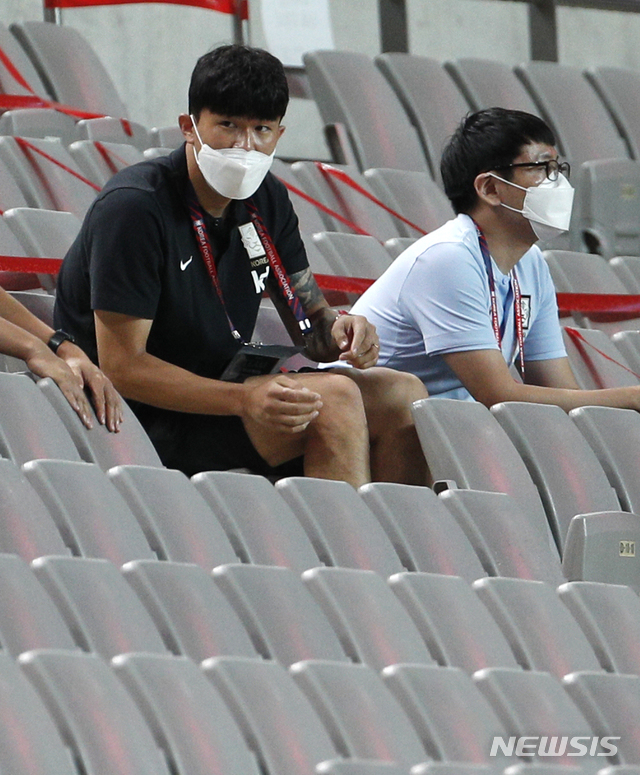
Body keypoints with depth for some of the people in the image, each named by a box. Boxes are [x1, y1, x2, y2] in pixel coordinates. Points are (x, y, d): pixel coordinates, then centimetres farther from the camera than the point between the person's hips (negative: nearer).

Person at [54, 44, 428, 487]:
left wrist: (339, 330, -14)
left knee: (402, 396, -2)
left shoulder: (267, 200, 6)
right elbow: (121, 365, -22)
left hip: (221, 389, 9)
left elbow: (310, 321, 13)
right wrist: (244, 399, -33)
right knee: (333, 398, -25)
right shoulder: (133, 207, -19)